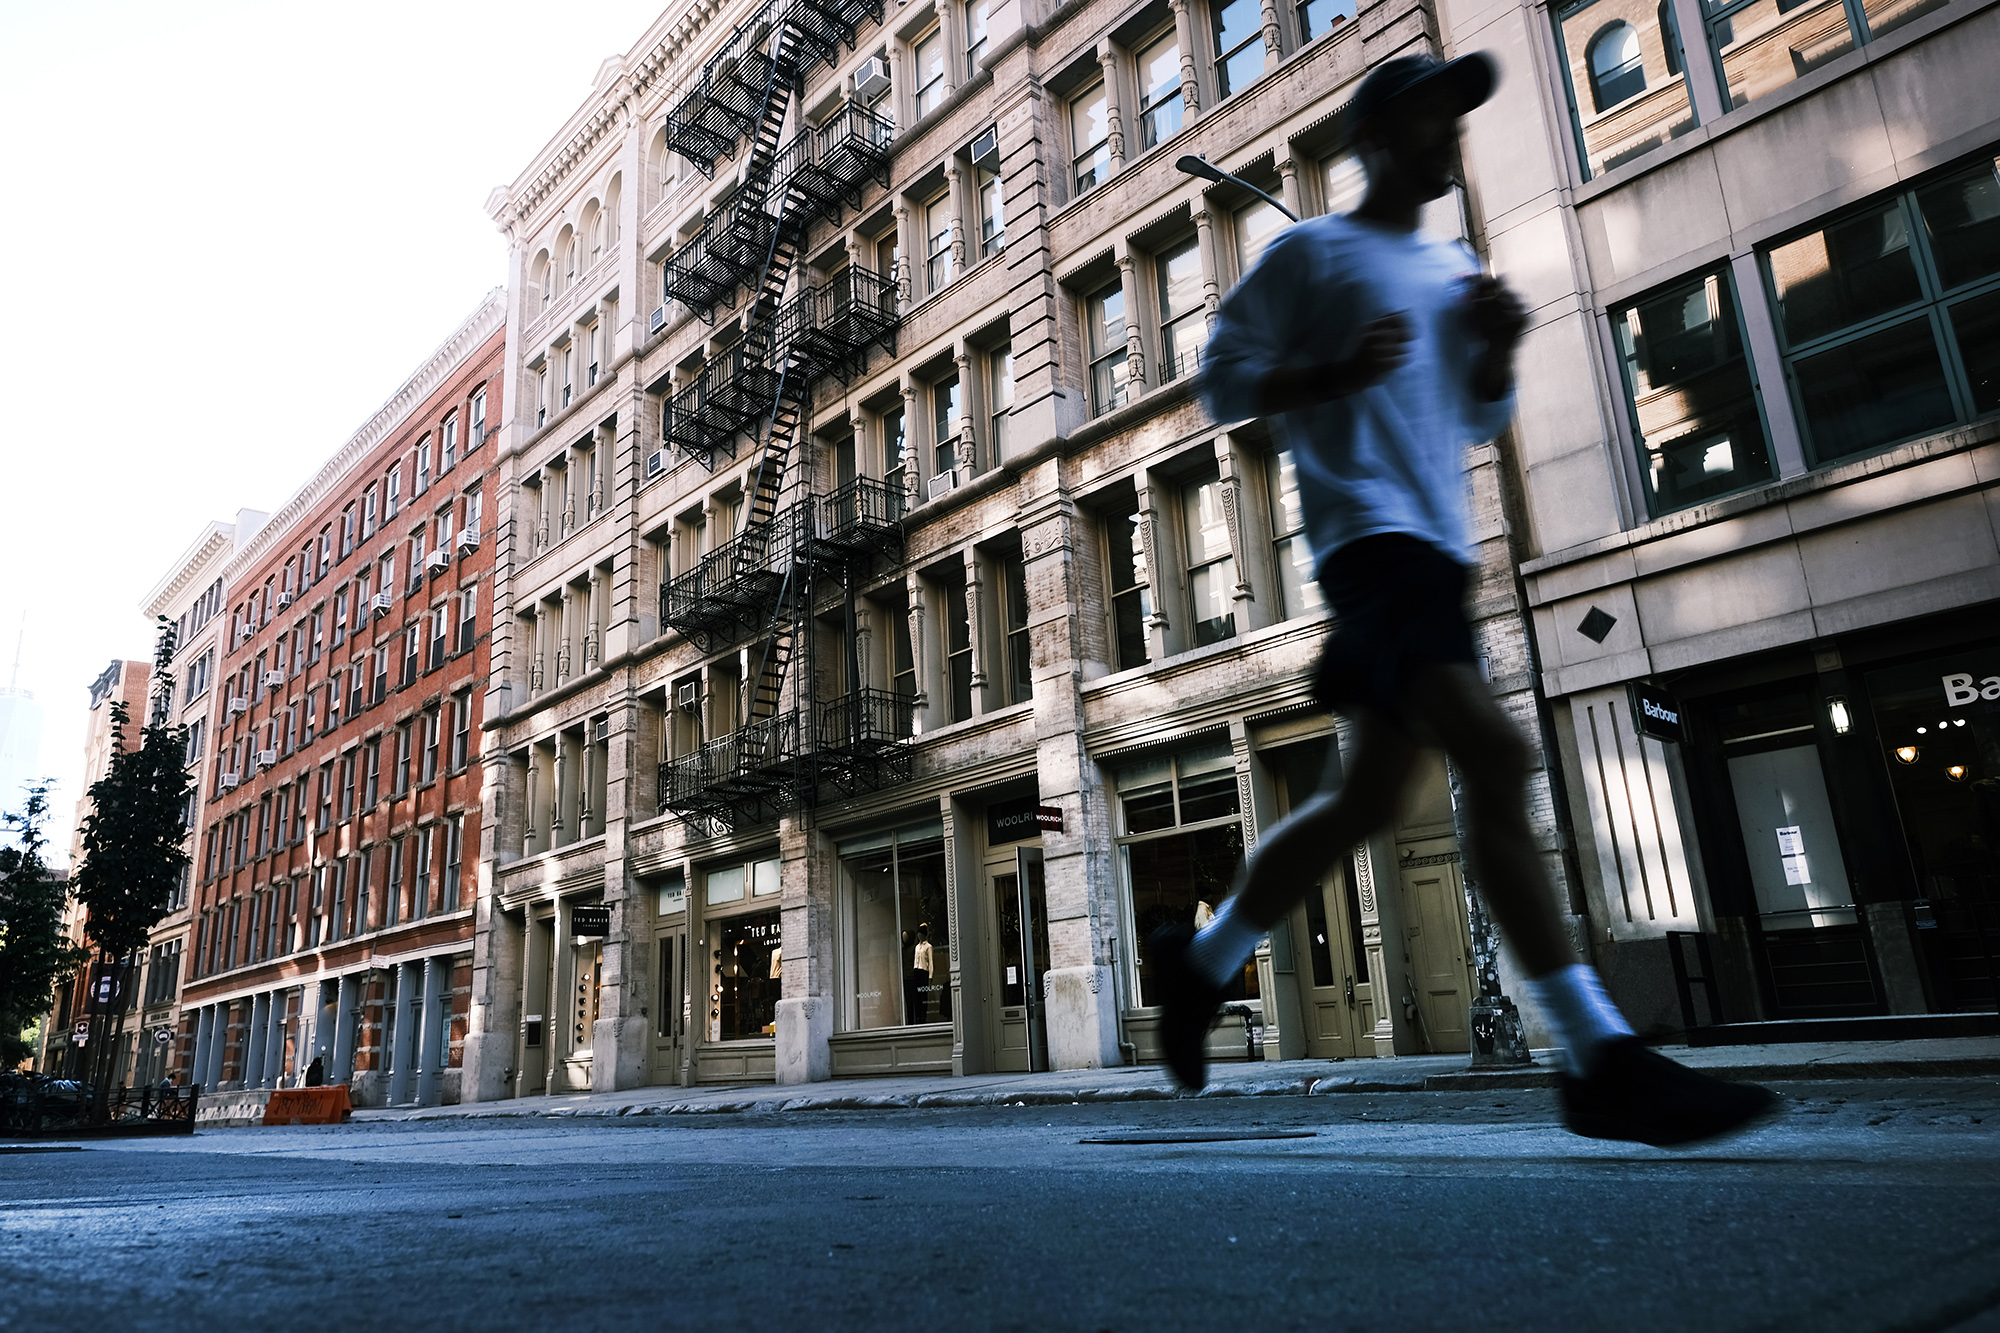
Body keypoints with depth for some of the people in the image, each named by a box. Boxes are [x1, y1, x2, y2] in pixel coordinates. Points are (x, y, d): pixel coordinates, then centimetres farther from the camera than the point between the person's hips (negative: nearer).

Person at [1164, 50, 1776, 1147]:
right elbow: (1223, 379, 1)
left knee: (1364, 798, 6)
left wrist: (1497, 350, 7)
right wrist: (1335, 371, -15)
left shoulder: (1455, 268, 26)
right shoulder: (1308, 254, 6)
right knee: (1494, 756, -23)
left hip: (1436, 549, 8)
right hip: (1369, 534, -8)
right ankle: (1599, 1059, -21)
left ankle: (1200, 961, 22)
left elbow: (1483, 421, 28)